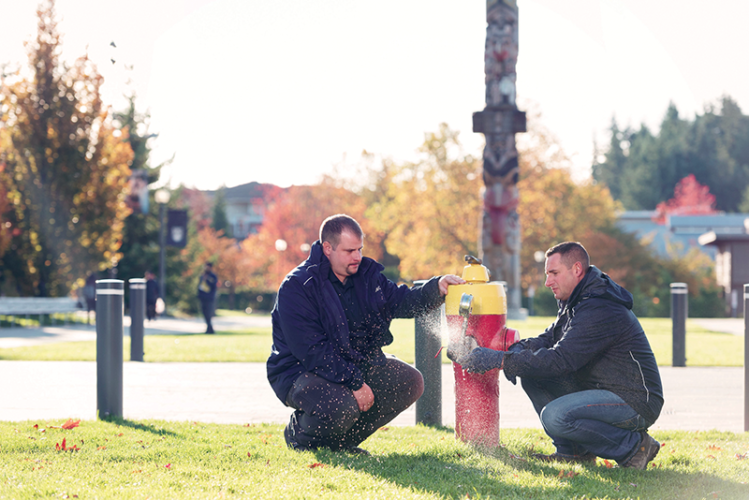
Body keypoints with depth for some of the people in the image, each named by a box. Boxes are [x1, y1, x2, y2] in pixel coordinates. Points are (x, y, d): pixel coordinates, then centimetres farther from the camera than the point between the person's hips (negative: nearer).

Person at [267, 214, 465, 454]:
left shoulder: (366, 275, 5)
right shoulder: (297, 287, -18)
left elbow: (399, 301, 5)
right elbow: (312, 351, -24)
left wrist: (437, 288, -16)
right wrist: (354, 383, -29)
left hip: (355, 365, 8)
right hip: (301, 372, -8)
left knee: (410, 382, -6)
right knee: (341, 407, -36)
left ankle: (343, 440, 4)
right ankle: (298, 434, 0)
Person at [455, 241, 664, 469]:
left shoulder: (600, 311, -23)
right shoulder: (577, 301, 11)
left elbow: (560, 360, -28)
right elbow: (549, 338, 17)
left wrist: (500, 360, -26)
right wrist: (518, 349, -7)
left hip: (637, 402, -10)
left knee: (555, 416, -30)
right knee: (532, 376, 3)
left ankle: (634, 445, -12)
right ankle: (573, 450, 8)